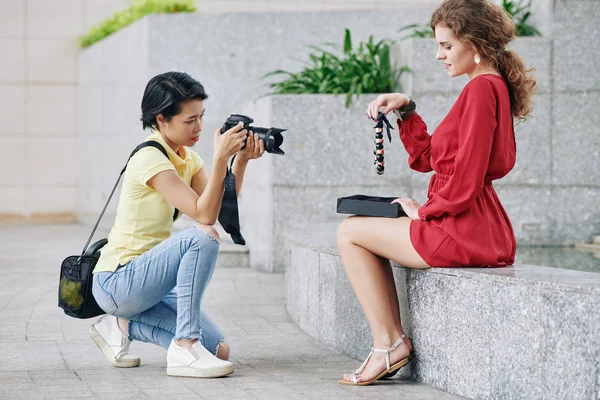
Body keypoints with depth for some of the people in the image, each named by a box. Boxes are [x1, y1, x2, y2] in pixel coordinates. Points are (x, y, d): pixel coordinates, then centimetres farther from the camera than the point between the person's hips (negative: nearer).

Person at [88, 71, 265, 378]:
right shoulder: (150, 158, -18)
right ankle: (184, 347, -26)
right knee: (203, 238, -30)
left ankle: (124, 325, 11)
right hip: (117, 281, -9)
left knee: (219, 350, -4)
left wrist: (241, 160, -12)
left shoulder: (187, 158, 10)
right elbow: (204, 215, -27)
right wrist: (220, 156, -29)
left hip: (145, 282, 9)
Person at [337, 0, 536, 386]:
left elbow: (465, 179, -21)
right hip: (484, 231, 11)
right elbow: (428, 157, 20)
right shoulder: (492, 86, 16)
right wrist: (406, 110, 9)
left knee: (350, 232, 1)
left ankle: (388, 344, 2)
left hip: (465, 232, -11)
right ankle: (394, 342, 16)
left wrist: (426, 211, -6)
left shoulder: (482, 88, -17)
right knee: (366, 228, 24)